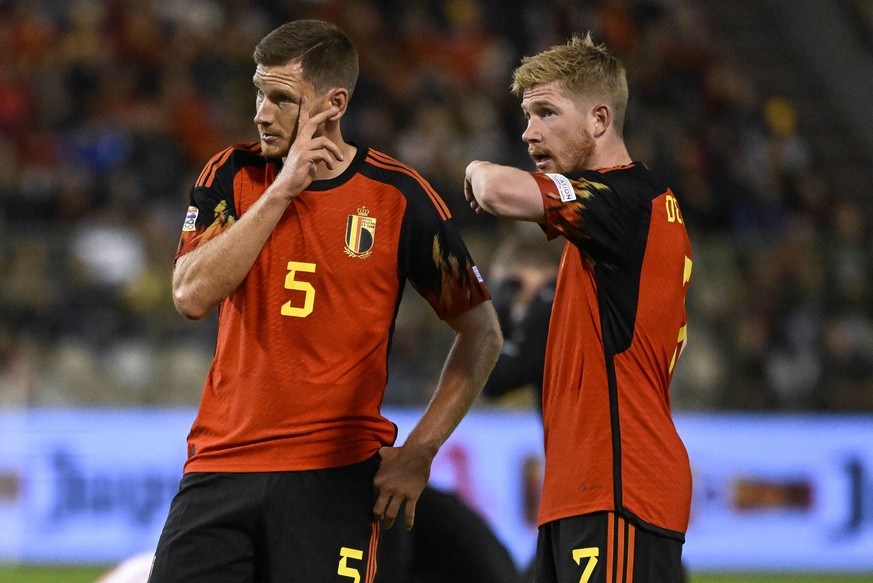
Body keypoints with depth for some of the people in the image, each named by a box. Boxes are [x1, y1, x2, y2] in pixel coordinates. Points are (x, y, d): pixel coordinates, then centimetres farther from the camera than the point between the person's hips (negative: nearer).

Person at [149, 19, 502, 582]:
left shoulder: (398, 196, -2)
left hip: (334, 477, -2)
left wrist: (419, 451, -1)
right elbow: (192, 296, -11)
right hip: (219, 466, 2)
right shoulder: (232, 176, 5)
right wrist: (281, 191, -13)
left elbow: (482, 334, 5)